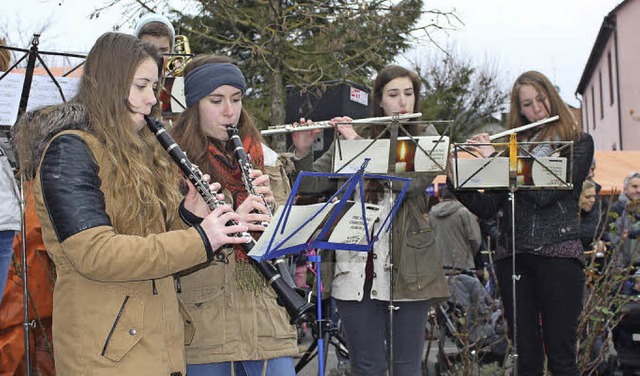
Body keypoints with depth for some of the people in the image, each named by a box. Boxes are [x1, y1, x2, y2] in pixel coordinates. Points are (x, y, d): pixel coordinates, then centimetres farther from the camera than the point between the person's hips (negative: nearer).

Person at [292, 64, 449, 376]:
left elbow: (412, 180, -14)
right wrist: (302, 152, -13)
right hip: (356, 268, 1)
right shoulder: (351, 135, 10)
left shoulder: (426, 138, 6)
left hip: (407, 269, -1)